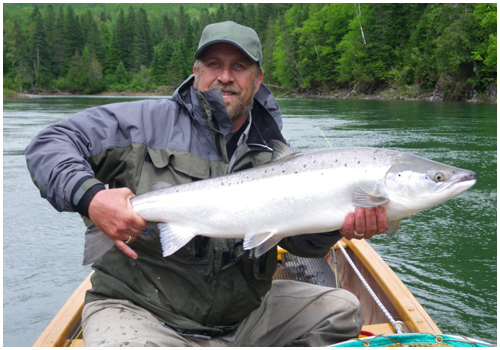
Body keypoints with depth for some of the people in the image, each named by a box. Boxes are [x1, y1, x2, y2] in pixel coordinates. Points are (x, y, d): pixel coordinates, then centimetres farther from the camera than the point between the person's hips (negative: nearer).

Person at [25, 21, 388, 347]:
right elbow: (49, 145, -5)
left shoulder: (274, 155, 6)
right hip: (138, 307, -4)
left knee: (342, 308, 1)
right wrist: (89, 197, -24)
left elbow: (301, 237, -4)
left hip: (241, 313, 5)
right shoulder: (148, 122, -4)